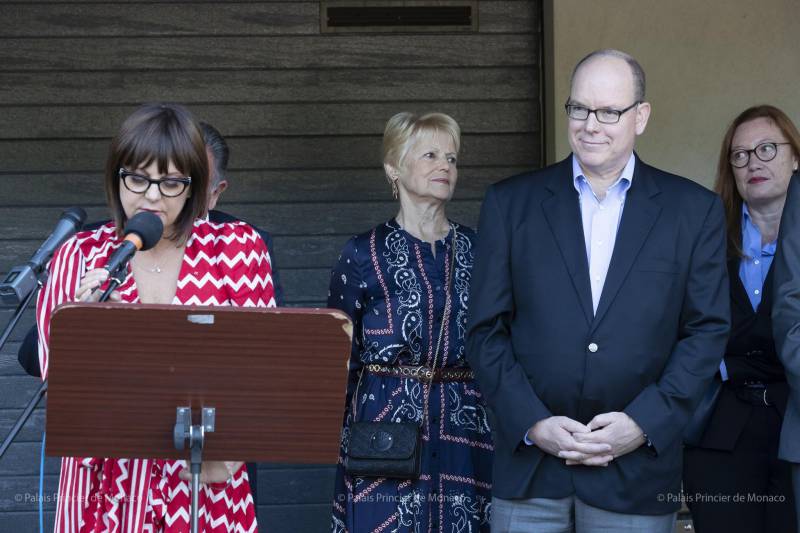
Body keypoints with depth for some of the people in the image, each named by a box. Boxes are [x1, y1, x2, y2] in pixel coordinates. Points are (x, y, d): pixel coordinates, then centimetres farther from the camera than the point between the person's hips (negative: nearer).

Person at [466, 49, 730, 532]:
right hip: (529, 462, 0)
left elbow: (708, 330, 2)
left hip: (637, 469, 0)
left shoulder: (694, 210, 5)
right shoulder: (510, 202, 5)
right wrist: (533, 423, -9)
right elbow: (486, 329, 3)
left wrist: (645, 422, -9)